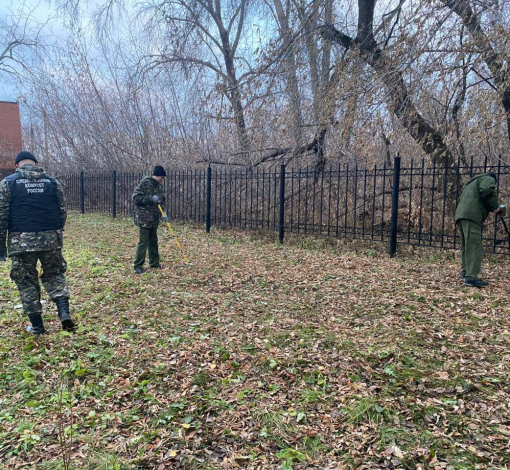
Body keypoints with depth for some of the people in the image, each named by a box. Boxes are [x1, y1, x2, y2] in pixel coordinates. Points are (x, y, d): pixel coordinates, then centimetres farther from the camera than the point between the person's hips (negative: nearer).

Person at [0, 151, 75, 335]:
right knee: (54, 274, 18)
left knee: (26, 282, 10)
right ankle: (64, 311, -4)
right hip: (50, 238, 2)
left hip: (21, 241, -2)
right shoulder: (52, 182, 8)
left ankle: (37, 326, 15)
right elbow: (62, 212, 9)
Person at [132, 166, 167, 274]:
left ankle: (154, 262, 23)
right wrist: (151, 199, -22)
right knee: (143, 242, -6)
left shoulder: (160, 186, 10)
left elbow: (162, 201, 17)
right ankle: (138, 265, 2)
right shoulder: (144, 183, -11)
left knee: (153, 241, 13)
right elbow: (135, 198, -16)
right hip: (144, 218, -7)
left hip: (154, 219, 7)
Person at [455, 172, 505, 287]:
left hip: (460, 214, 9)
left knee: (466, 246, 17)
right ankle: (471, 277, -21)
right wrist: (495, 206, -2)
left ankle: (465, 272, 21)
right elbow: (488, 190, -12)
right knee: (475, 247, -14)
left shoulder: (471, 184, 37)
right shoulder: (488, 179, 11)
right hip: (471, 216, -9)